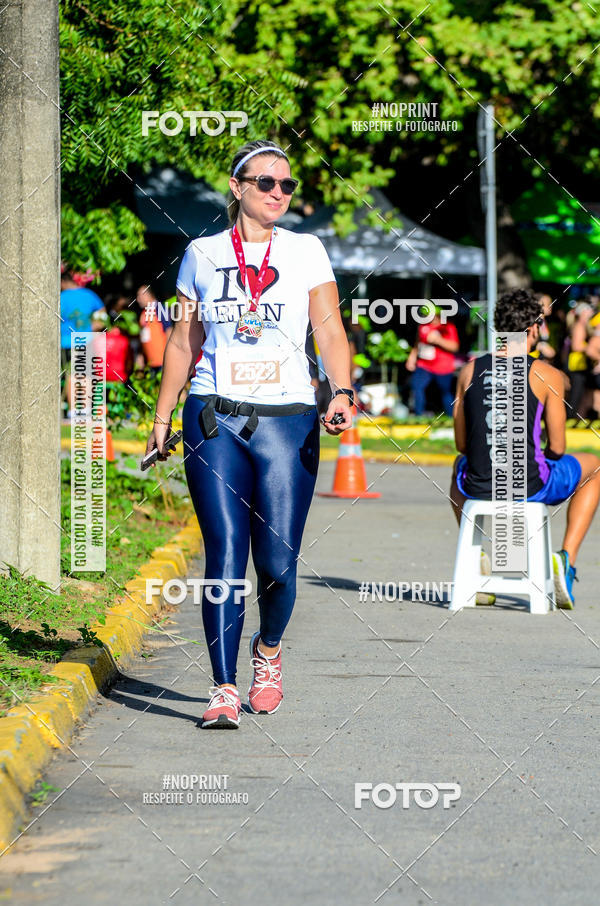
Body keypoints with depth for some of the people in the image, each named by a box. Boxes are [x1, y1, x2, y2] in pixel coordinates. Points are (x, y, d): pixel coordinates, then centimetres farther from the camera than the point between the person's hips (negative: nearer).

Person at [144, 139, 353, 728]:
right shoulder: (202, 255, 9)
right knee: (226, 555, -10)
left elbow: (330, 330, 2)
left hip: (286, 420, 0)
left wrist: (341, 393, -15)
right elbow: (183, 340, 15)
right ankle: (224, 689, -9)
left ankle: (269, 647, 28)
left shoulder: (306, 251, 7)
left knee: (277, 562, -3)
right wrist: (162, 417, 14)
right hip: (214, 420, 0)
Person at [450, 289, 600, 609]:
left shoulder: (470, 370, 3)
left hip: (478, 486, 4)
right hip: (531, 486, -3)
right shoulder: (547, 375, -7)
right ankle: (567, 557, 11)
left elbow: (461, 443, 9)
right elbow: (557, 448, -4)